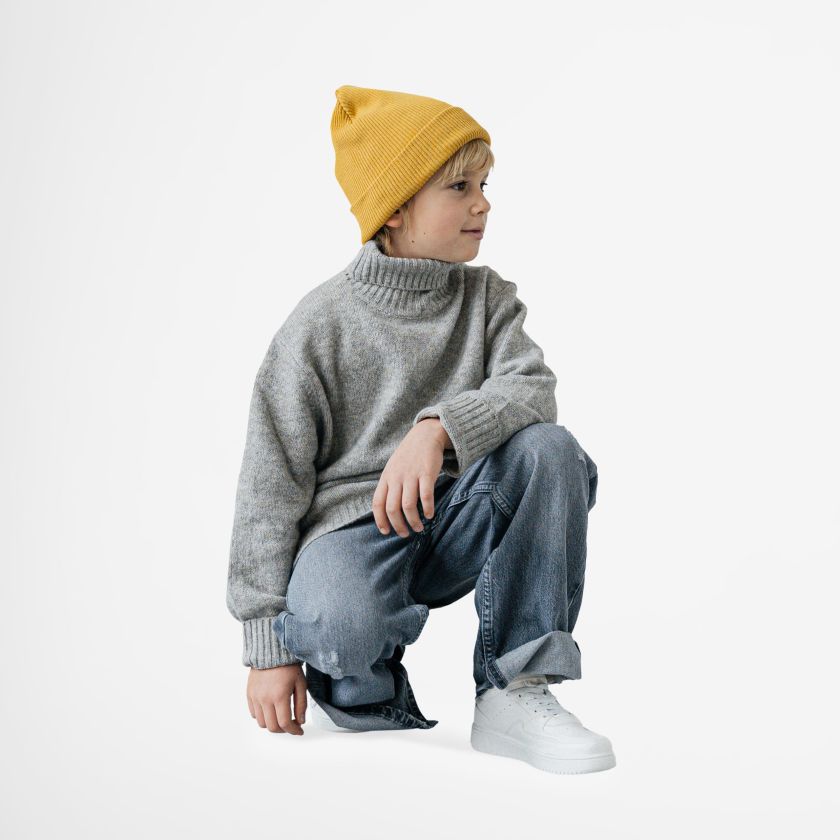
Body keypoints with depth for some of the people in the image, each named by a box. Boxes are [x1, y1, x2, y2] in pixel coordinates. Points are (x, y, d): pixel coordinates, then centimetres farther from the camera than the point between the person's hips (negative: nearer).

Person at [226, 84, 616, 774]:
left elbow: (532, 387, -13)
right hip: (351, 522, -4)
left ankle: (516, 690, -17)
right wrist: (268, 646, -10)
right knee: (337, 622, -38)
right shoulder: (321, 324, -5)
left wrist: (438, 428, -35)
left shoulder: (488, 298, 7)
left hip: (451, 520, 4)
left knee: (549, 449, -25)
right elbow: (270, 487, -6)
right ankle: (362, 692, 3)